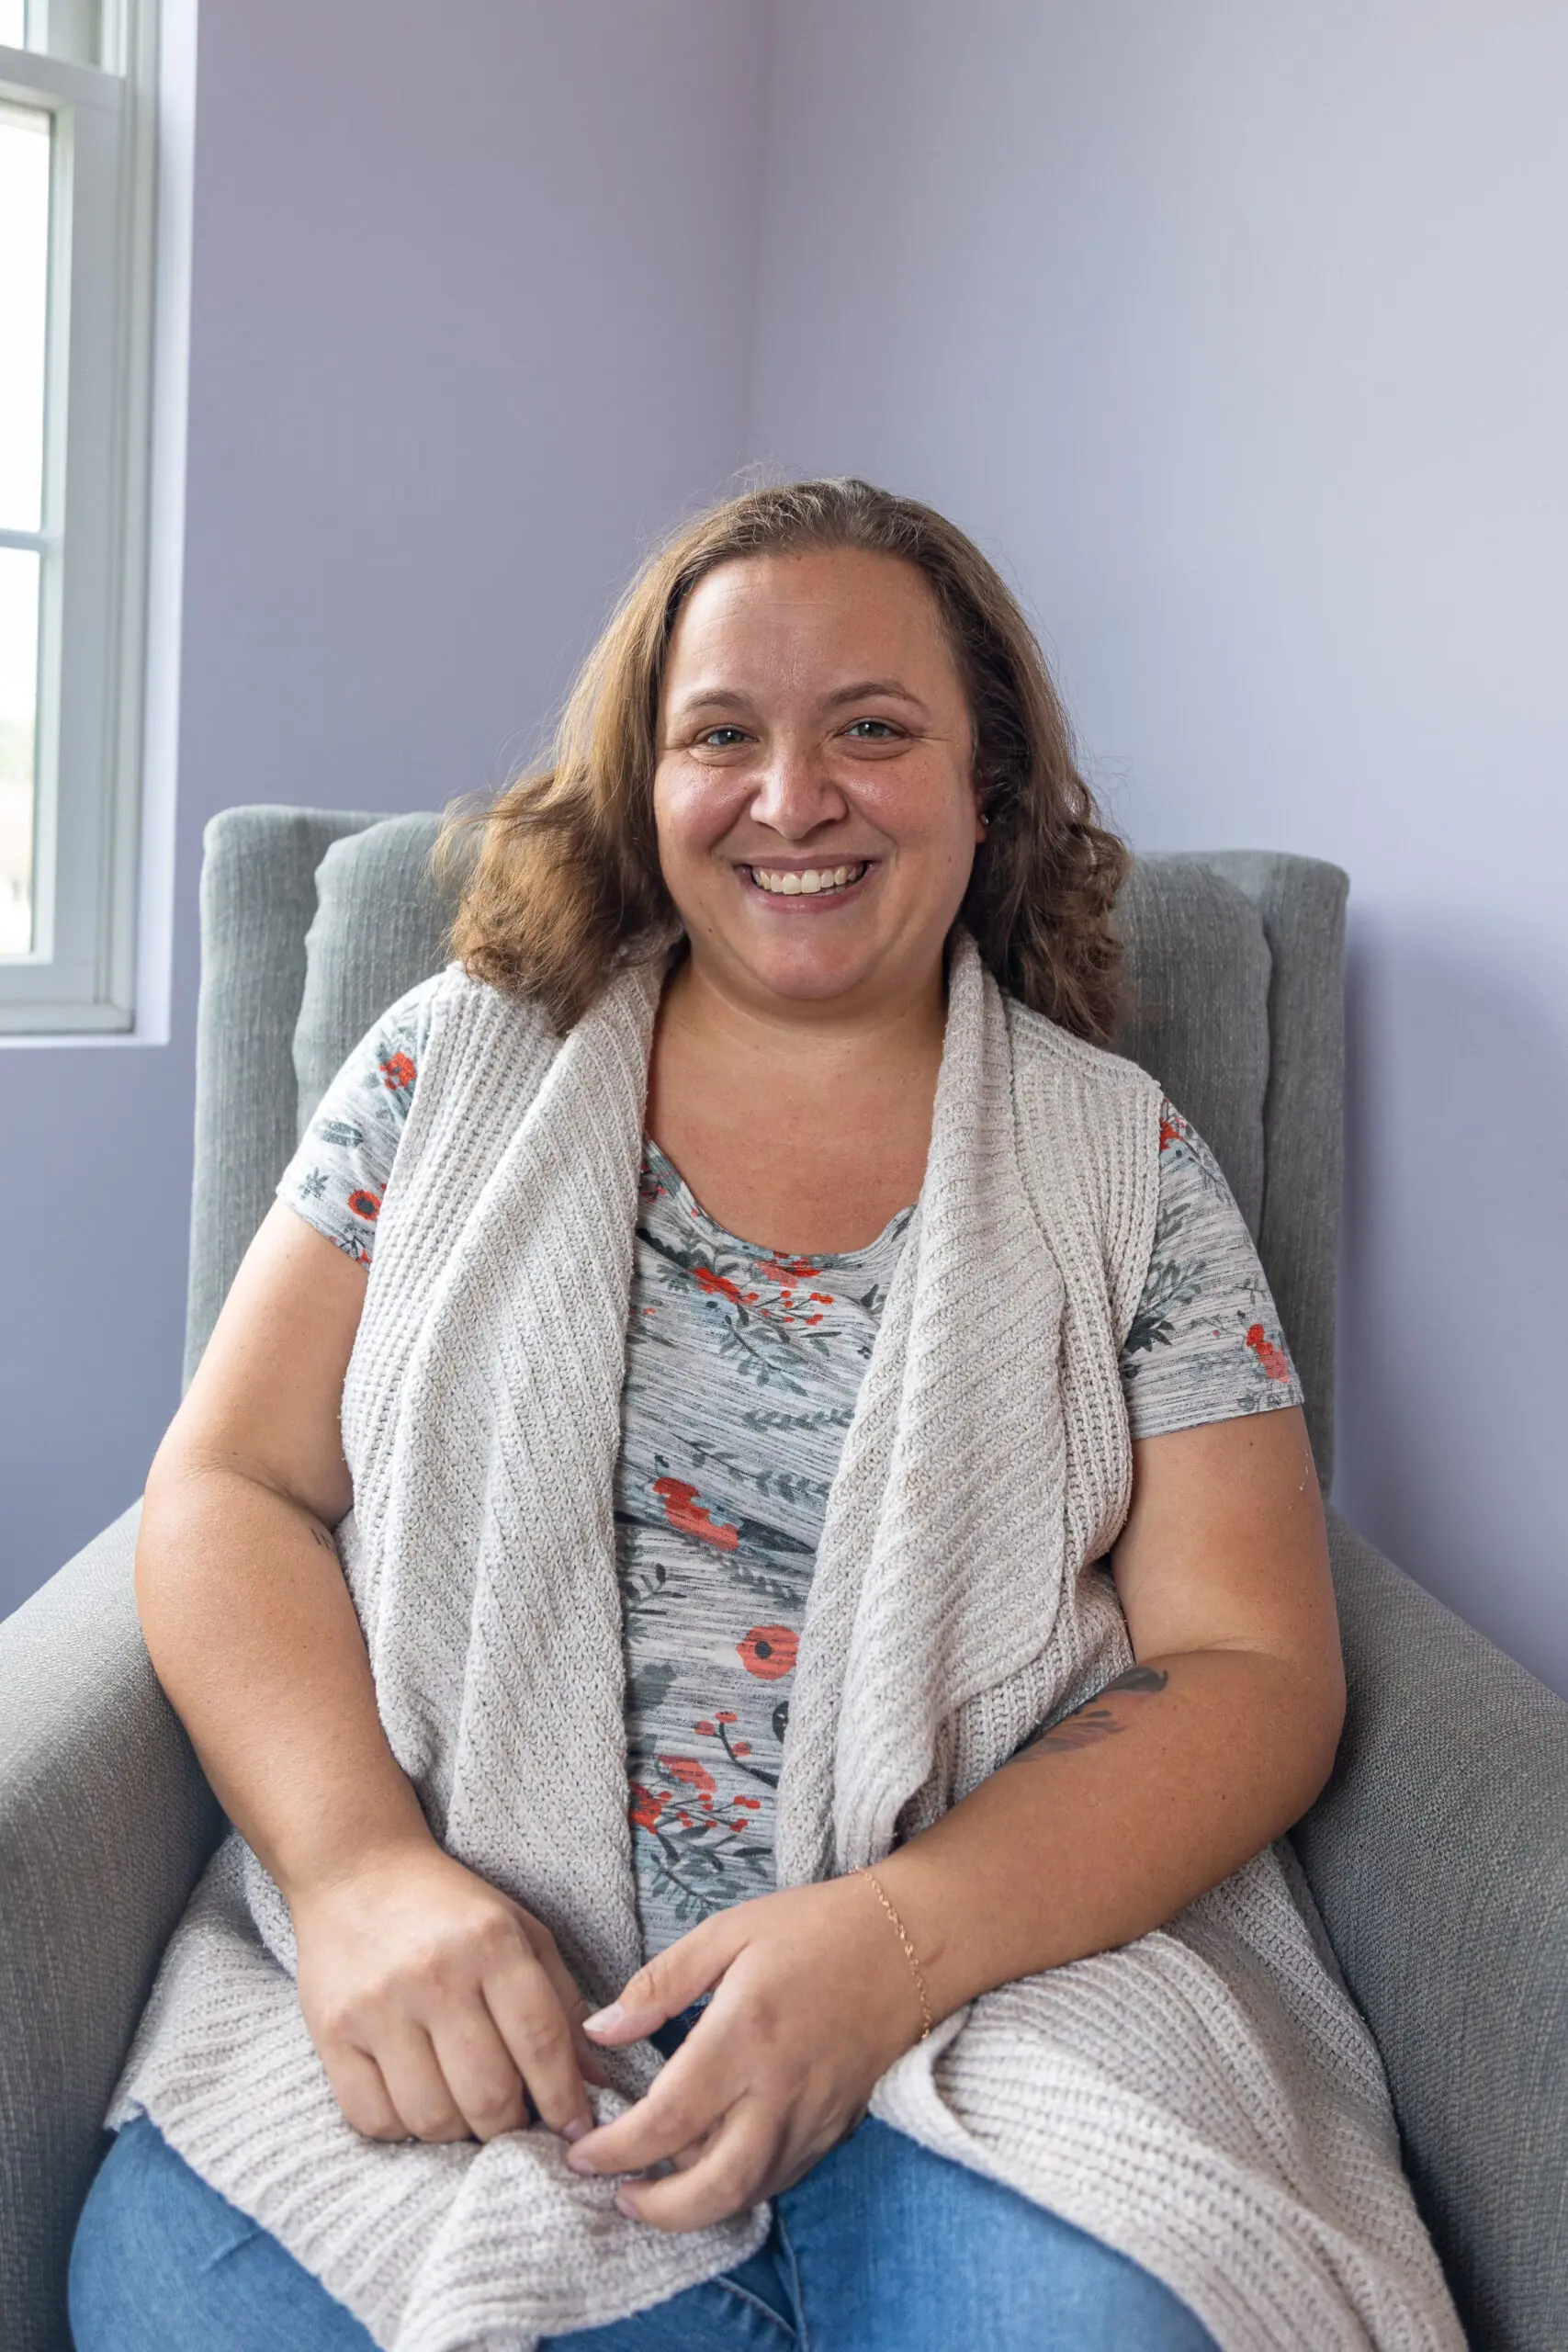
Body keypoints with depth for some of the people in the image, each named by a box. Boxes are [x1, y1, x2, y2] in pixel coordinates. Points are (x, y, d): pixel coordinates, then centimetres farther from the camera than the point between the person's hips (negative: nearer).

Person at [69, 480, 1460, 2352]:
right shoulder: (459, 1063, 8)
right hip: (432, 1981, 3)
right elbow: (229, 1490, 5)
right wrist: (357, 1863, -14)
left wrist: (899, 1938, -17)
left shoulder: (1124, 1167, 4)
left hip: (994, 1955, -1)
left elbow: (1256, 1671, 0)